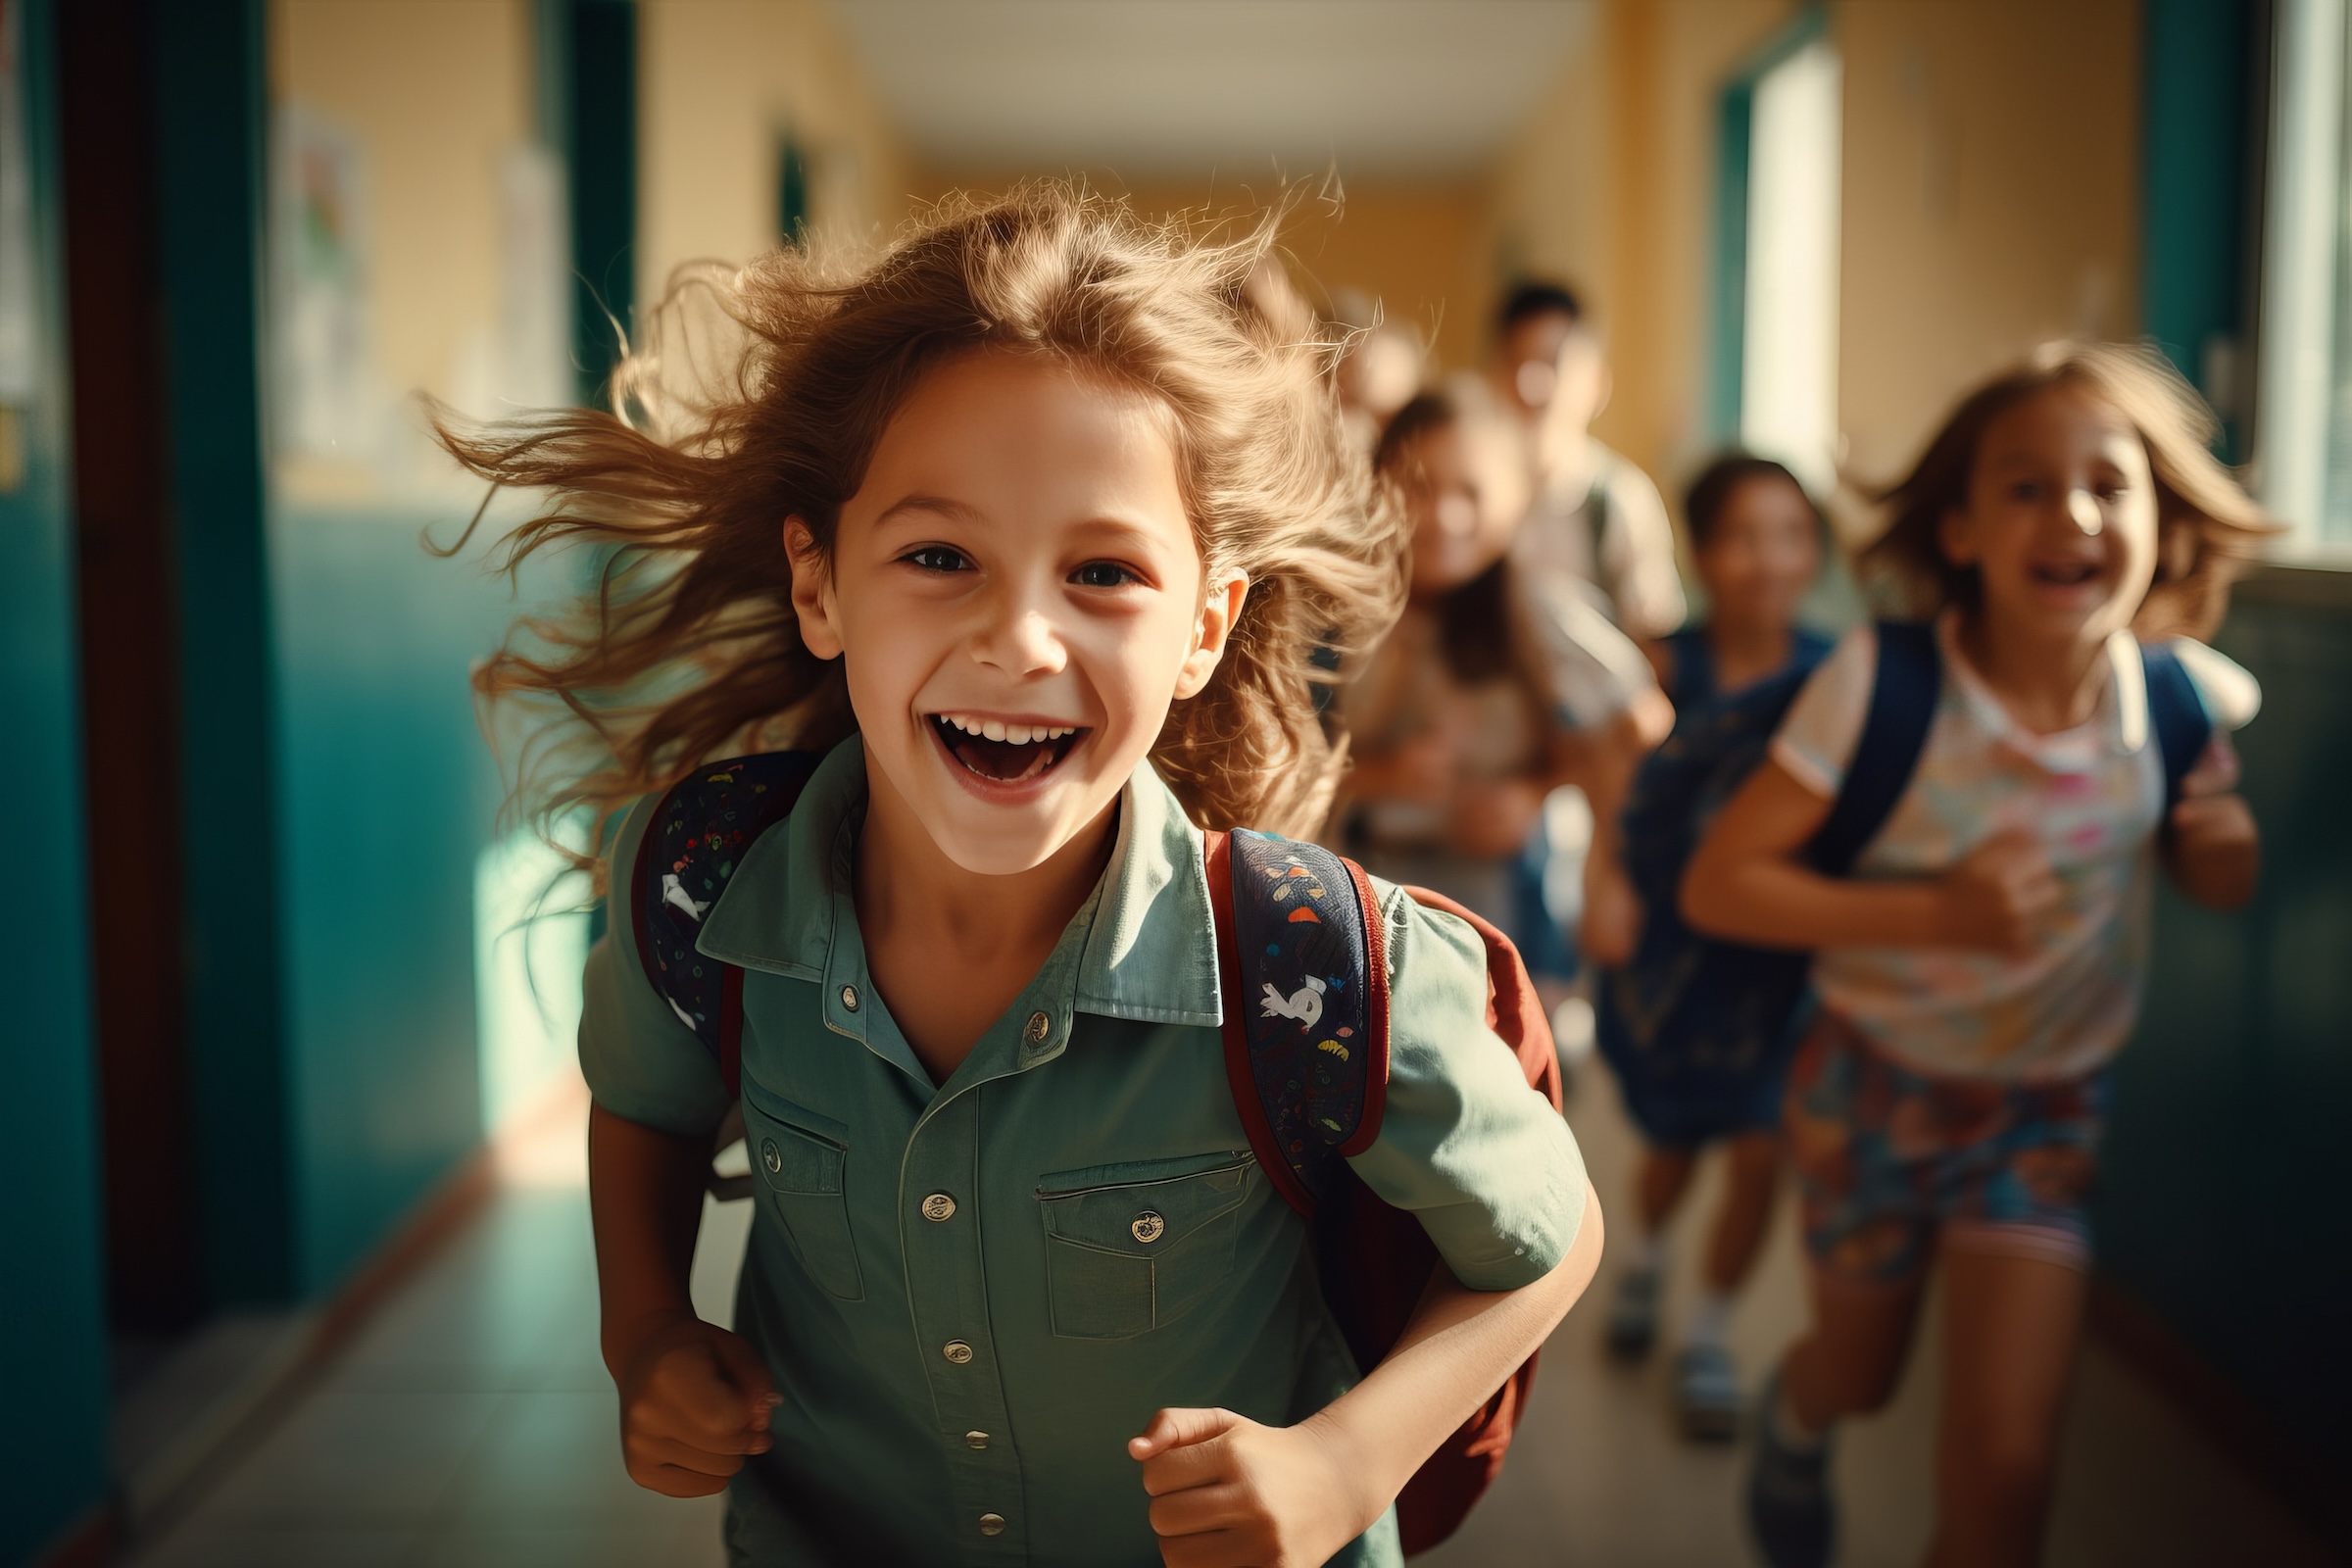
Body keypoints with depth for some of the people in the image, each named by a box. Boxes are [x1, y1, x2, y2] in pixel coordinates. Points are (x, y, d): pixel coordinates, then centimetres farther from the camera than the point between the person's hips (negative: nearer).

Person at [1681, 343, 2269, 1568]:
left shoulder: (2181, 699, -14)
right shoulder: (1880, 683, -25)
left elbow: (2220, 881, 4)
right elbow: (1716, 883, -23)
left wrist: (2230, 847, -20)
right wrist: (1934, 912, -32)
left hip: (2049, 1102, 2)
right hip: (1876, 1083, -1)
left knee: (2005, 1460, -6)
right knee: (1862, 1375, 23)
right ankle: (1794, 1416, 60)